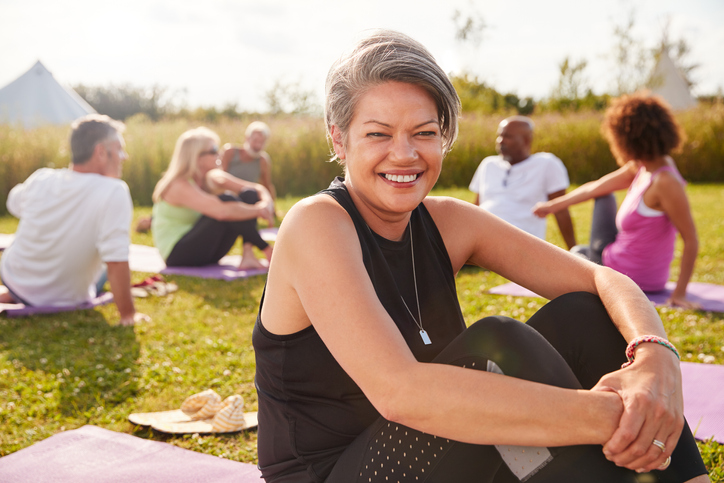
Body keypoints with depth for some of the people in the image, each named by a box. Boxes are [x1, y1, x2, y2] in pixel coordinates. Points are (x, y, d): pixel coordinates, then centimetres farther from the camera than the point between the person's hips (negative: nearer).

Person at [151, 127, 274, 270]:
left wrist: (265, 204, -19)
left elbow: (258, 189, 5)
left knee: (249, 194, -6)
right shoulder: (180, 186, -21)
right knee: (226, 200, -27)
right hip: (177, 254, -8)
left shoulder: (213, 178, 2)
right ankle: (268, 251, -20)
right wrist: (258, 211, -23)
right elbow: (222, 211, -37)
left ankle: (248, 257, -22)